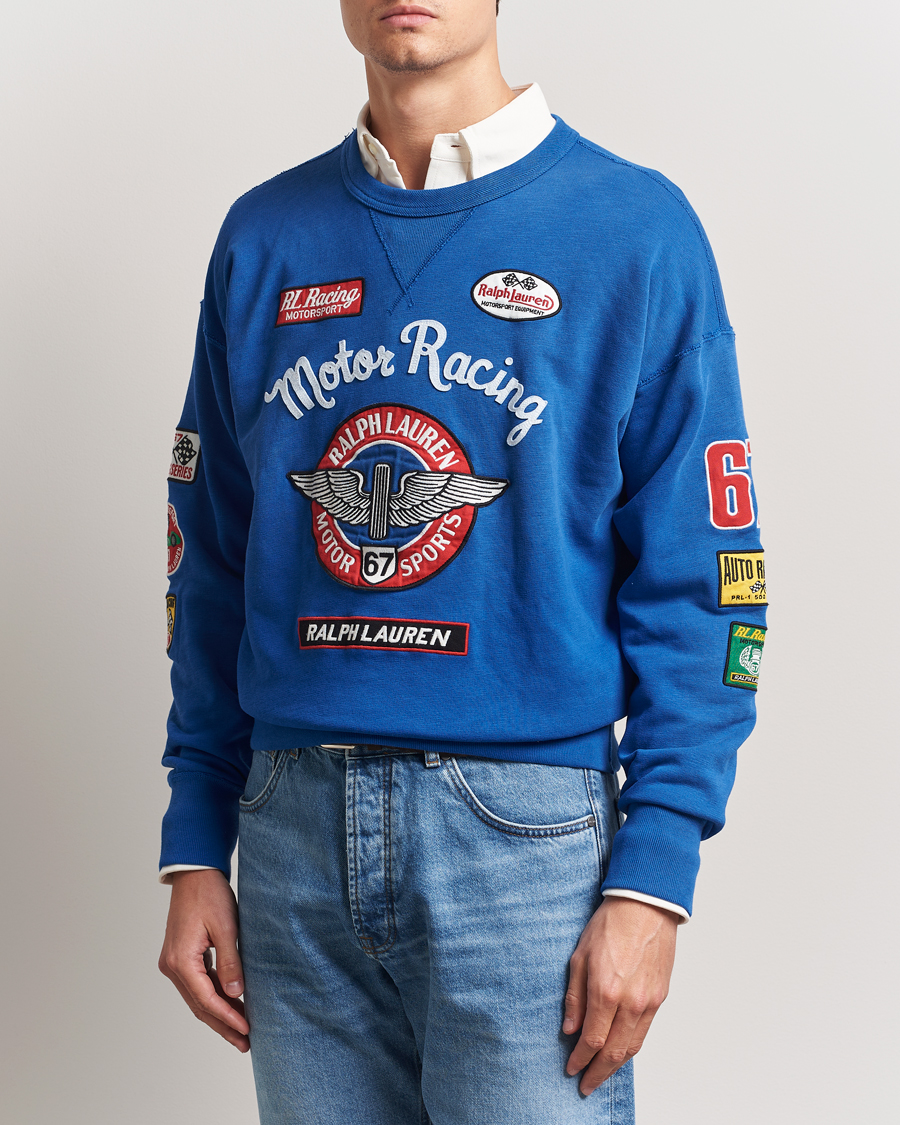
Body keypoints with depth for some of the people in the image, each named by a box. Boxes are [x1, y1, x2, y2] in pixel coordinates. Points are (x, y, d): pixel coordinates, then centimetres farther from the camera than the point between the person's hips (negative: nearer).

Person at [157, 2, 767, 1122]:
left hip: (527, 828, -3)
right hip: (297, 826, 4)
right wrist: (195, 849, 8)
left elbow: (698, 585, -5)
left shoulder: (635, 229, -3)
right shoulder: (263, 238, 9)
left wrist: (653, 875, -11)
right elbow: (211, 565, 12)